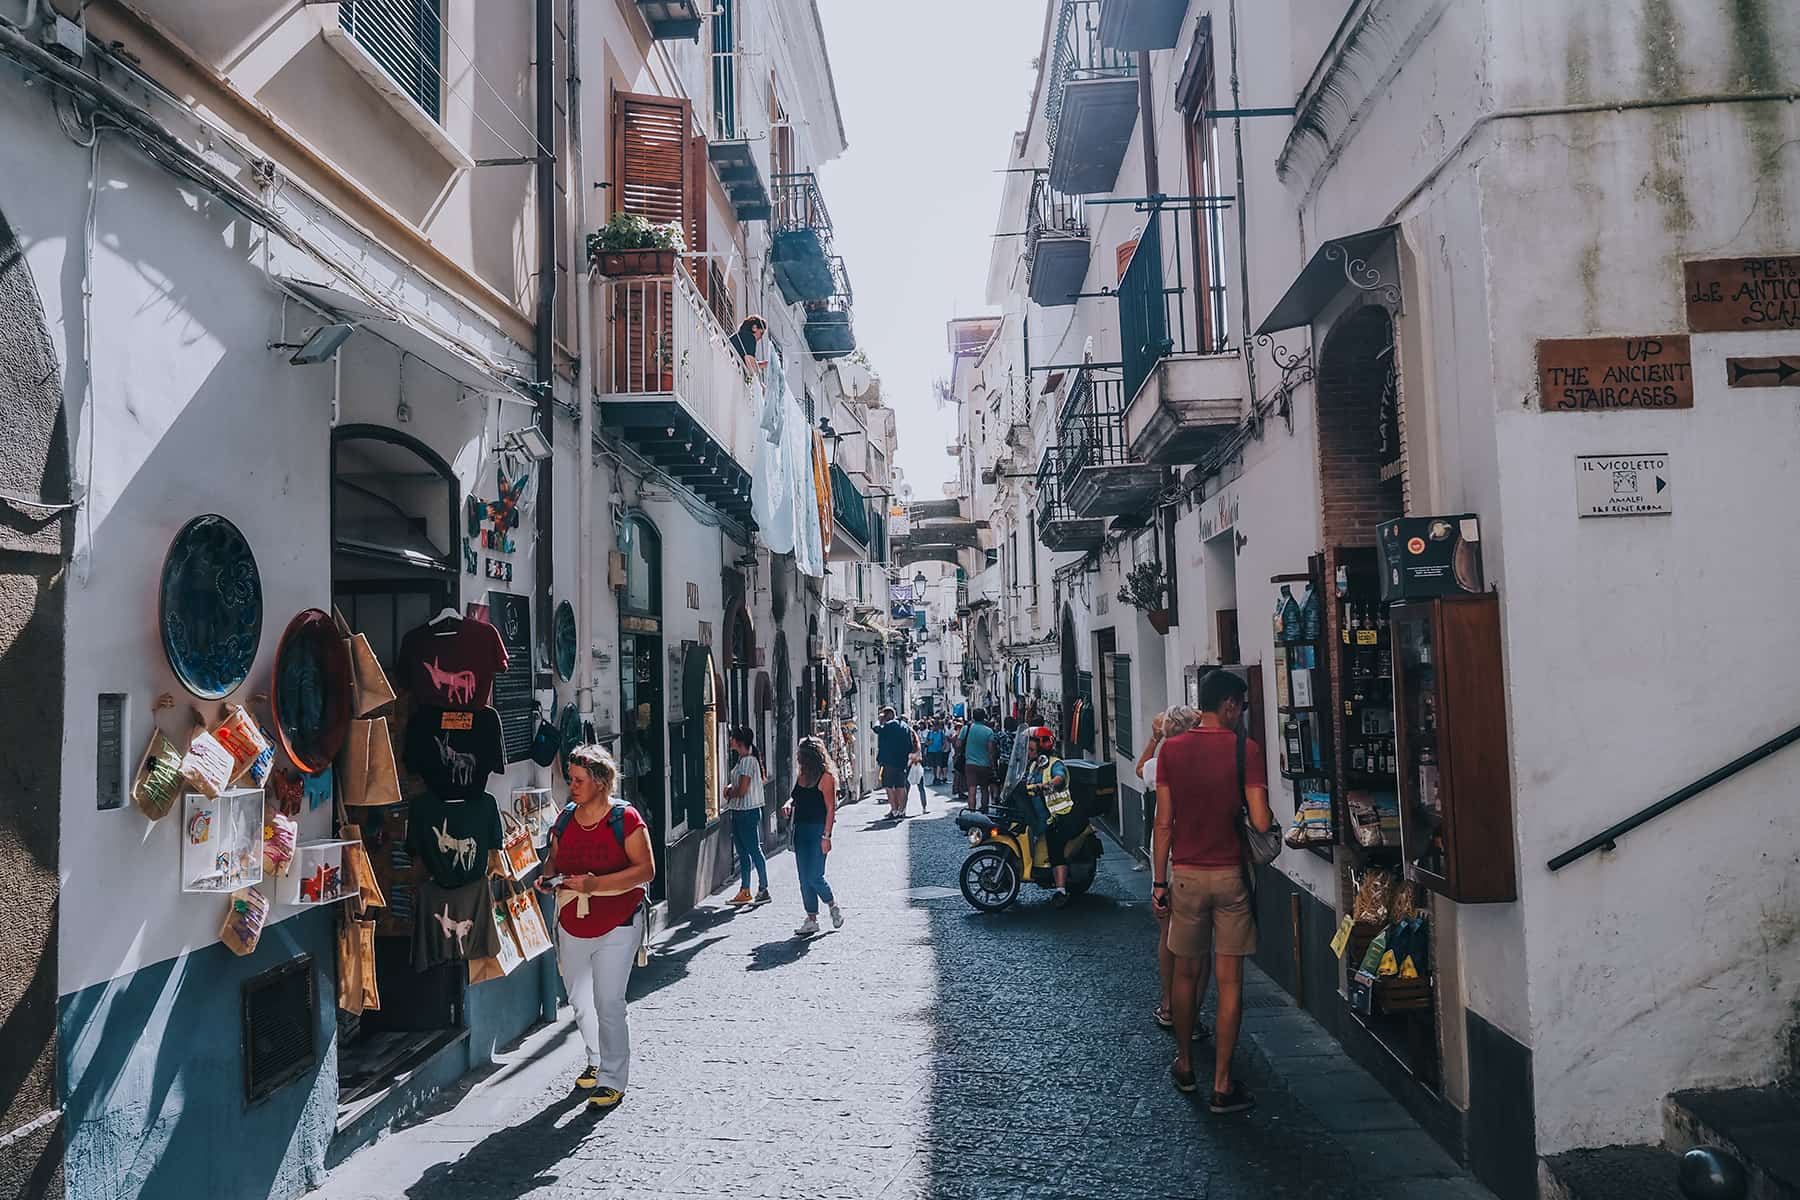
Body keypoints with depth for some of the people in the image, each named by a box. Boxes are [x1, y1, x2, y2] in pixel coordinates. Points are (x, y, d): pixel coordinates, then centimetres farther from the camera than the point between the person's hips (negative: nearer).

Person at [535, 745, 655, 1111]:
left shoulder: (625, 818, -13)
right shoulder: (565, 820, 5)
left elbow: (646, 870, -17)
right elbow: (553, 858, 19)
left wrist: (595, 884, -25)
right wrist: (546, 876, -6)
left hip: (616, 927, -6)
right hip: (572, 926, 7)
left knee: (608, 1003, -7)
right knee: (579, 1000, 18)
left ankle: (613, 1079, 6)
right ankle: (597, 1060, 39)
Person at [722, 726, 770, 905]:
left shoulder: (748, 761, -18)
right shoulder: (743, 759, 13)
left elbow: (742, 790, -22)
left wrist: (730, 793, -2)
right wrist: (731, 787, 8)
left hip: (748, 812, -10)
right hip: (739, 811, 10)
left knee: (754, 850, -3)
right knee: (742, 852, 12)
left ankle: (763, 889, 4)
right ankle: (745, 892, 18)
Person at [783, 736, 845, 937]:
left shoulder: (826, 777, -12)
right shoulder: (802, 774, 10)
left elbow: (830, 809, -14)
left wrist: (826, 836, -18)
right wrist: (789, 804, 1)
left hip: (817, 830, -8)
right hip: (800, 829, 8)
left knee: (814, 877, -8)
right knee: (805, 879, 8)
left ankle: (834, 907, 18)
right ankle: (811, 919, 15)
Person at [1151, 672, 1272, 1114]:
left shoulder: (1171, 750, -2)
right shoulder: (1246, 750, -10)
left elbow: (1164, 823, -1)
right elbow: (1261, 822, -14)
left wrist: (1159, 881, 6)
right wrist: (1274, 824, 10)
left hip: (1186, 875, 2)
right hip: (1231, 875, -2)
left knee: (1186, 972, 16)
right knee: (1229, 980, 4)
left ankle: (1185, 1064, 30)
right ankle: (1222, 1085, 7)